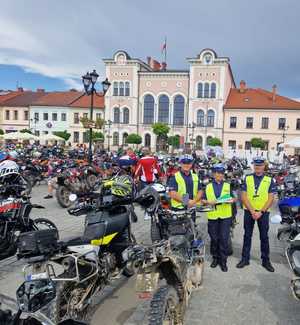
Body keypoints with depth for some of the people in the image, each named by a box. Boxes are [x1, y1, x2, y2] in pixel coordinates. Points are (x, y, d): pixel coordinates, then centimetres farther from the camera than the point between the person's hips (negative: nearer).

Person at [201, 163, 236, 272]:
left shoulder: (228, 185, 10)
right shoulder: (208, 186, 8)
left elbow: (234, 198, 10)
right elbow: (202, 200, 8)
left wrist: (232, 200, -12)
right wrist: (209, 202, -12)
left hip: (225, 216, 0)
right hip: (212, 216, 1)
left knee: (224, 239, -2)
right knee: (214, 238, 7)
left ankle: (223, 261, 9)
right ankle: (215, 258, 24)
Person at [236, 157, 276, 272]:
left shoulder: (269, 180, 1)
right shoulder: (247, 178, 2)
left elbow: (270, 198, -4)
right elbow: (244, 197, -3)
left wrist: (261, 212, -14)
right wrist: (252, 211, -12)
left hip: (263, 212, 0)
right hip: (249, 211, 1)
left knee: (264, 237, 8)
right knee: (247, 236, 9)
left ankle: (266, 260, 20)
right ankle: (245, 258, 19)